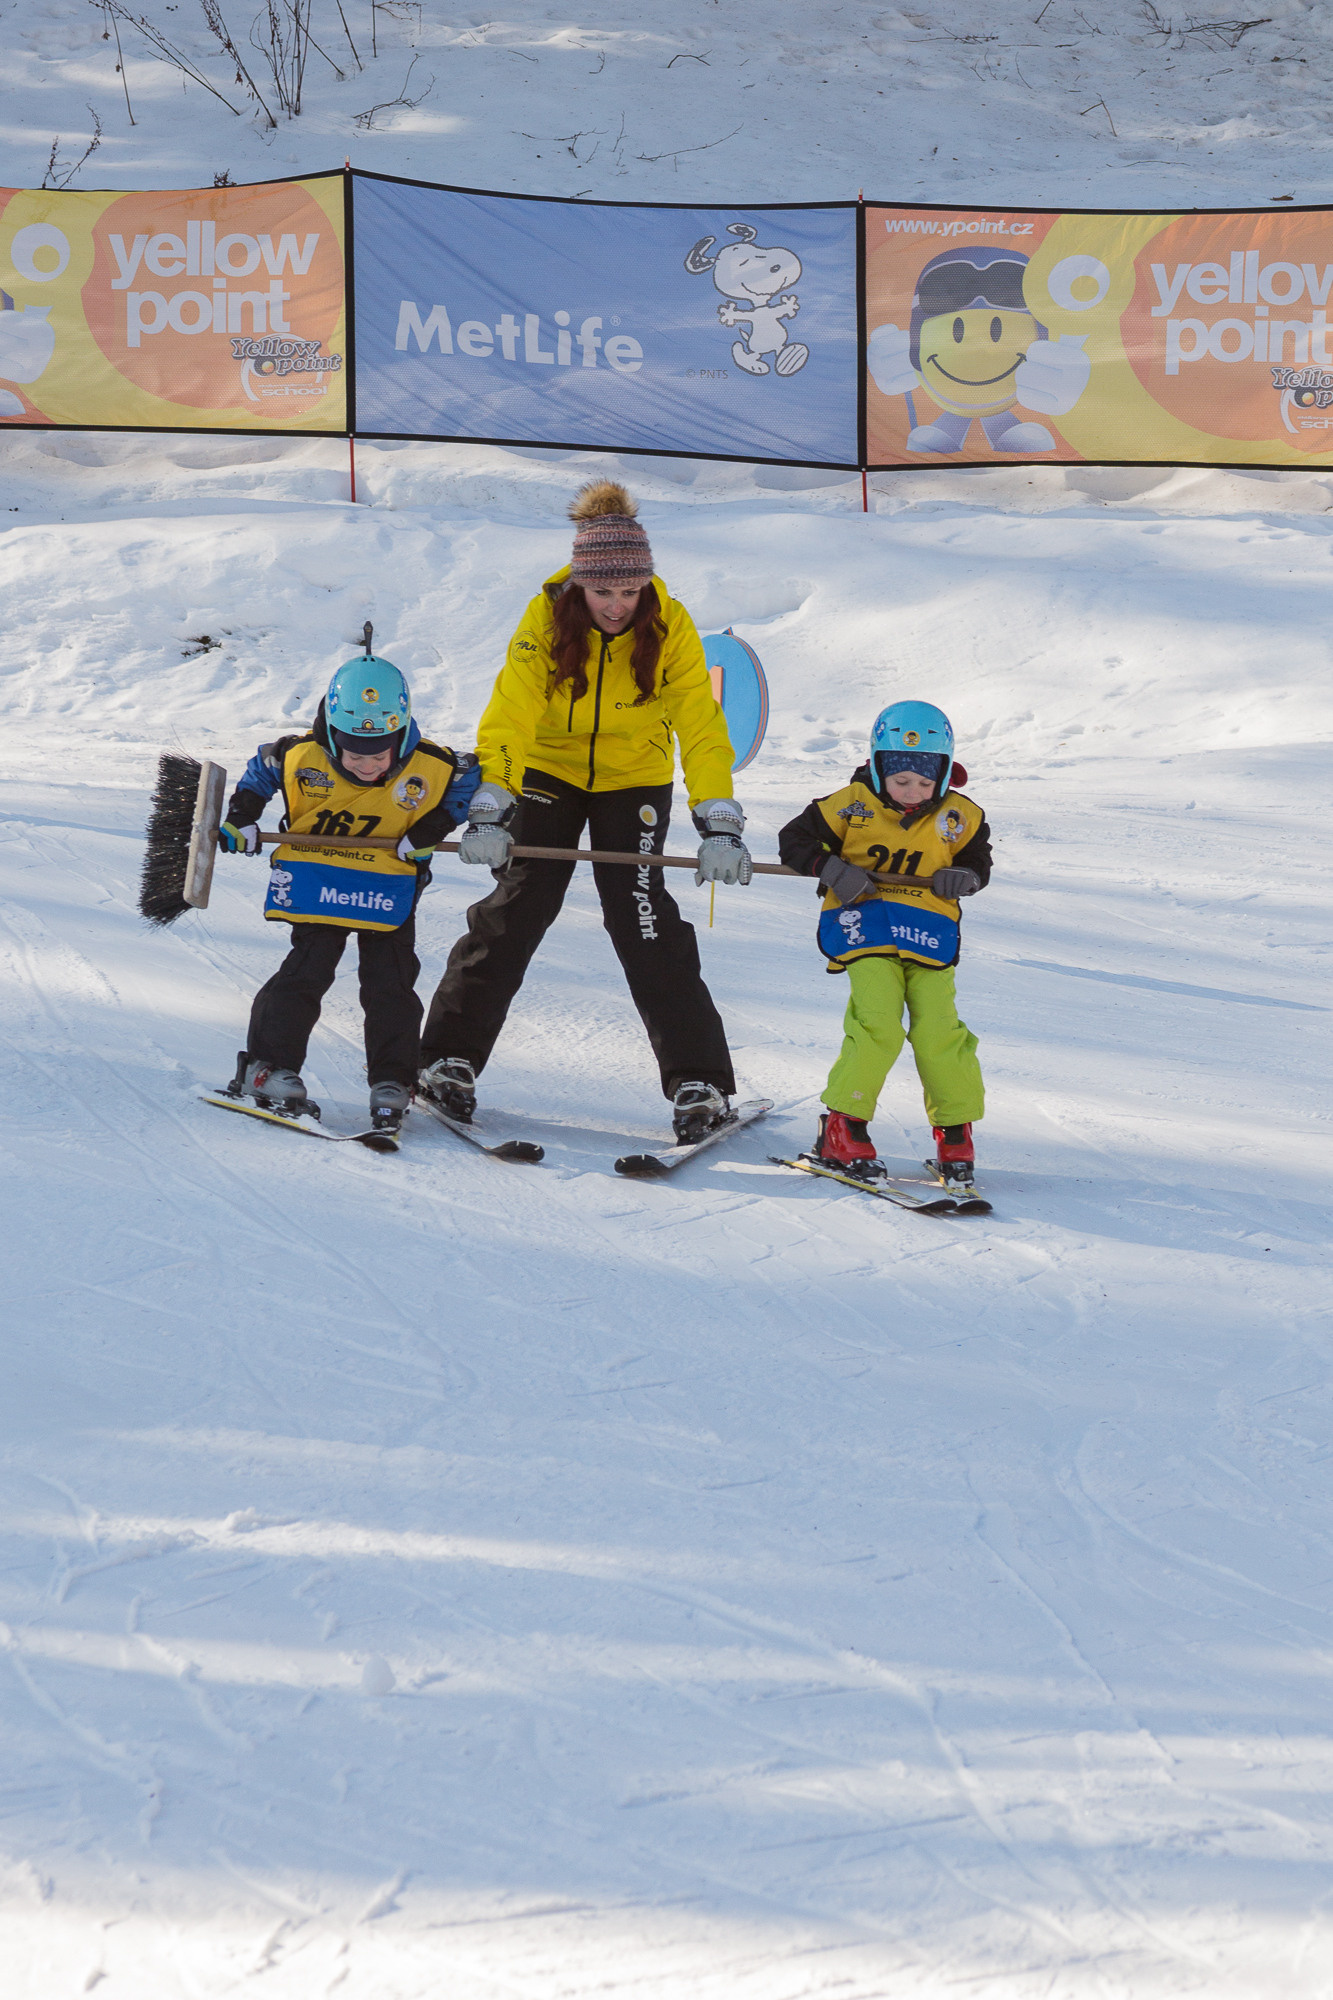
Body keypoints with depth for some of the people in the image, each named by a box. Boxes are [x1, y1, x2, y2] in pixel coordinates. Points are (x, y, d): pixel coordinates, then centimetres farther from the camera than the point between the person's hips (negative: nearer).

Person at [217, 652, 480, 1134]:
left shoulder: (430, 769, -19)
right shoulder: (301, 758, -19)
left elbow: (469, 782, 1)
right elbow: (261, 770, 3)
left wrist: (430, 832, -8)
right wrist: (241, 819, -6)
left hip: (388, 888, 1)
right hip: (316, 882, -1)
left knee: (391, 981, -1)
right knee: (308, 969, -9)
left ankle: (392, 1083, 8)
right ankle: (270, 1067, -2)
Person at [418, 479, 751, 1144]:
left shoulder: (669, 624, -22)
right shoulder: (547, 615, -23)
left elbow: (701, 728, -24)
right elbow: (509, 714, -28)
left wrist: (719, 826, -34)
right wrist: (489, 810, -39)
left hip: (634, 776, 0)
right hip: (550, 770, 1)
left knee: (645, 920, -11)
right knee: (518, 904, -5)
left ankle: (699, 1082, -8)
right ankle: (451, 1057, 5)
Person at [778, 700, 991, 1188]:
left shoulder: (959, 818, 6)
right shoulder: (852, 805, -1)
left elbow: (979, 862, 18)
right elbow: (794, 840, 3)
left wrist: (963, 877, -6)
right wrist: (831, 869, -15)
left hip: (929, 936, 2)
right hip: (866, 926, -2)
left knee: (939, 1033, -8)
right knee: (877, 1024, -19)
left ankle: (955, 1133, 10)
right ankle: (842, 1129, -6)